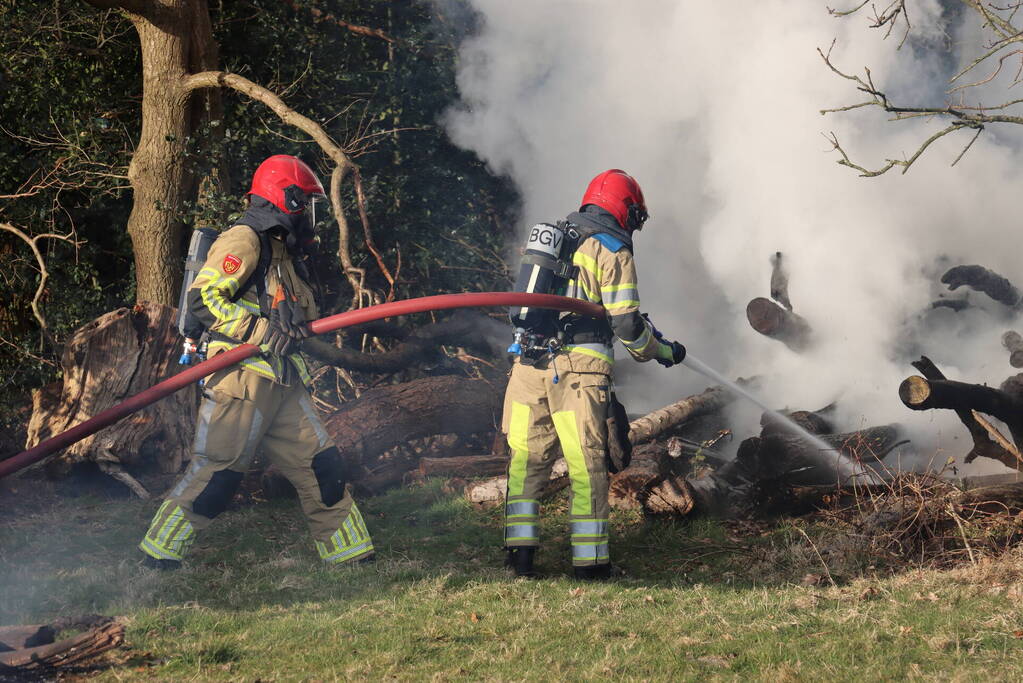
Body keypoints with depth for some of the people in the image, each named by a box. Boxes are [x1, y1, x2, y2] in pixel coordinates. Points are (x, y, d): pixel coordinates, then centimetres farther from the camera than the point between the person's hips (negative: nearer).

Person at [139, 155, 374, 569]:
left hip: (283, 383, 9)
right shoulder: (243, 241, -7)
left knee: (321, 468, 7)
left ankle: (352, 557, 14)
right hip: (243, 376, -9)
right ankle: (158, 557, -1)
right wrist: (260, 331, -22)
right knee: (216, 472, -10)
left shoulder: (285, 253, 23)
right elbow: (201, 298, -17)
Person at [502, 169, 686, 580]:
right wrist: (662, 351, 11)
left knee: (527, 458, 12)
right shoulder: (612, 249, -2)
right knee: (587, 465, 2)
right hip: (578, 368, -5)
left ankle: (519, 548, 8)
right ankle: (589, 561, 5)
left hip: (528, 362, 6)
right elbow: (625, 322, -6)